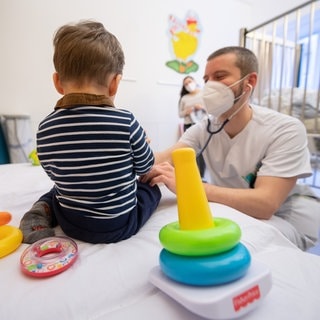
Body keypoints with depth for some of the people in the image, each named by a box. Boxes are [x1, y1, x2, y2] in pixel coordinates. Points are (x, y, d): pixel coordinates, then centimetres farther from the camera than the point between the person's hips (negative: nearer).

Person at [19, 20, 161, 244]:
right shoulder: (126, 122, -20)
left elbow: (56, 176, 3)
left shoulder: (45, 128, -11)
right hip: (120, 224, -2)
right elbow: (145, 167, -4)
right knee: (151, 186, 24)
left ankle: (42, 212, 9)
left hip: (72, 224, 3)